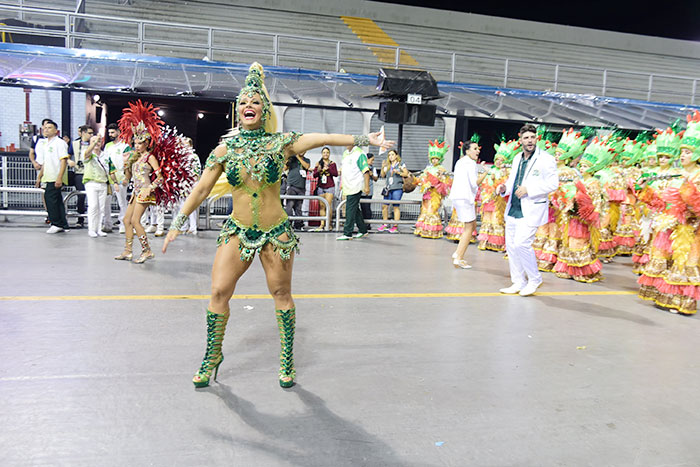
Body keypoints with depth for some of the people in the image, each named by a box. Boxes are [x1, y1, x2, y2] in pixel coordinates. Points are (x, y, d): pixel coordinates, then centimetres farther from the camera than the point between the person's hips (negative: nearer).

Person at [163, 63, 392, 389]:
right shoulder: (224, 150, 1)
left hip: (276, 232, -1)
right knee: (218, 292, -1)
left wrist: (365, 140, -16)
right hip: (238, 231, 2)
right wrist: (177, 224, 5)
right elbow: (201, 190, 5)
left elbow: (323, 139, -10)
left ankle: (287, 361, 22)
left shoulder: (281, 143, -3)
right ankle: (212, 355, 21)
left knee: (281, 293, 7)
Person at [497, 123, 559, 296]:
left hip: (531, 210, -7)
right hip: (513, 209, 7)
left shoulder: (546, 159, -7)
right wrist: (504, 188, 3)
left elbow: (553, 183, -13)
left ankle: (535, 279, 7)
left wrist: (528, 189, -21)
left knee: (521, 243, -15)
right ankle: (518, 282, 21)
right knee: (510, 245, 8)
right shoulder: (517, 159, 14)